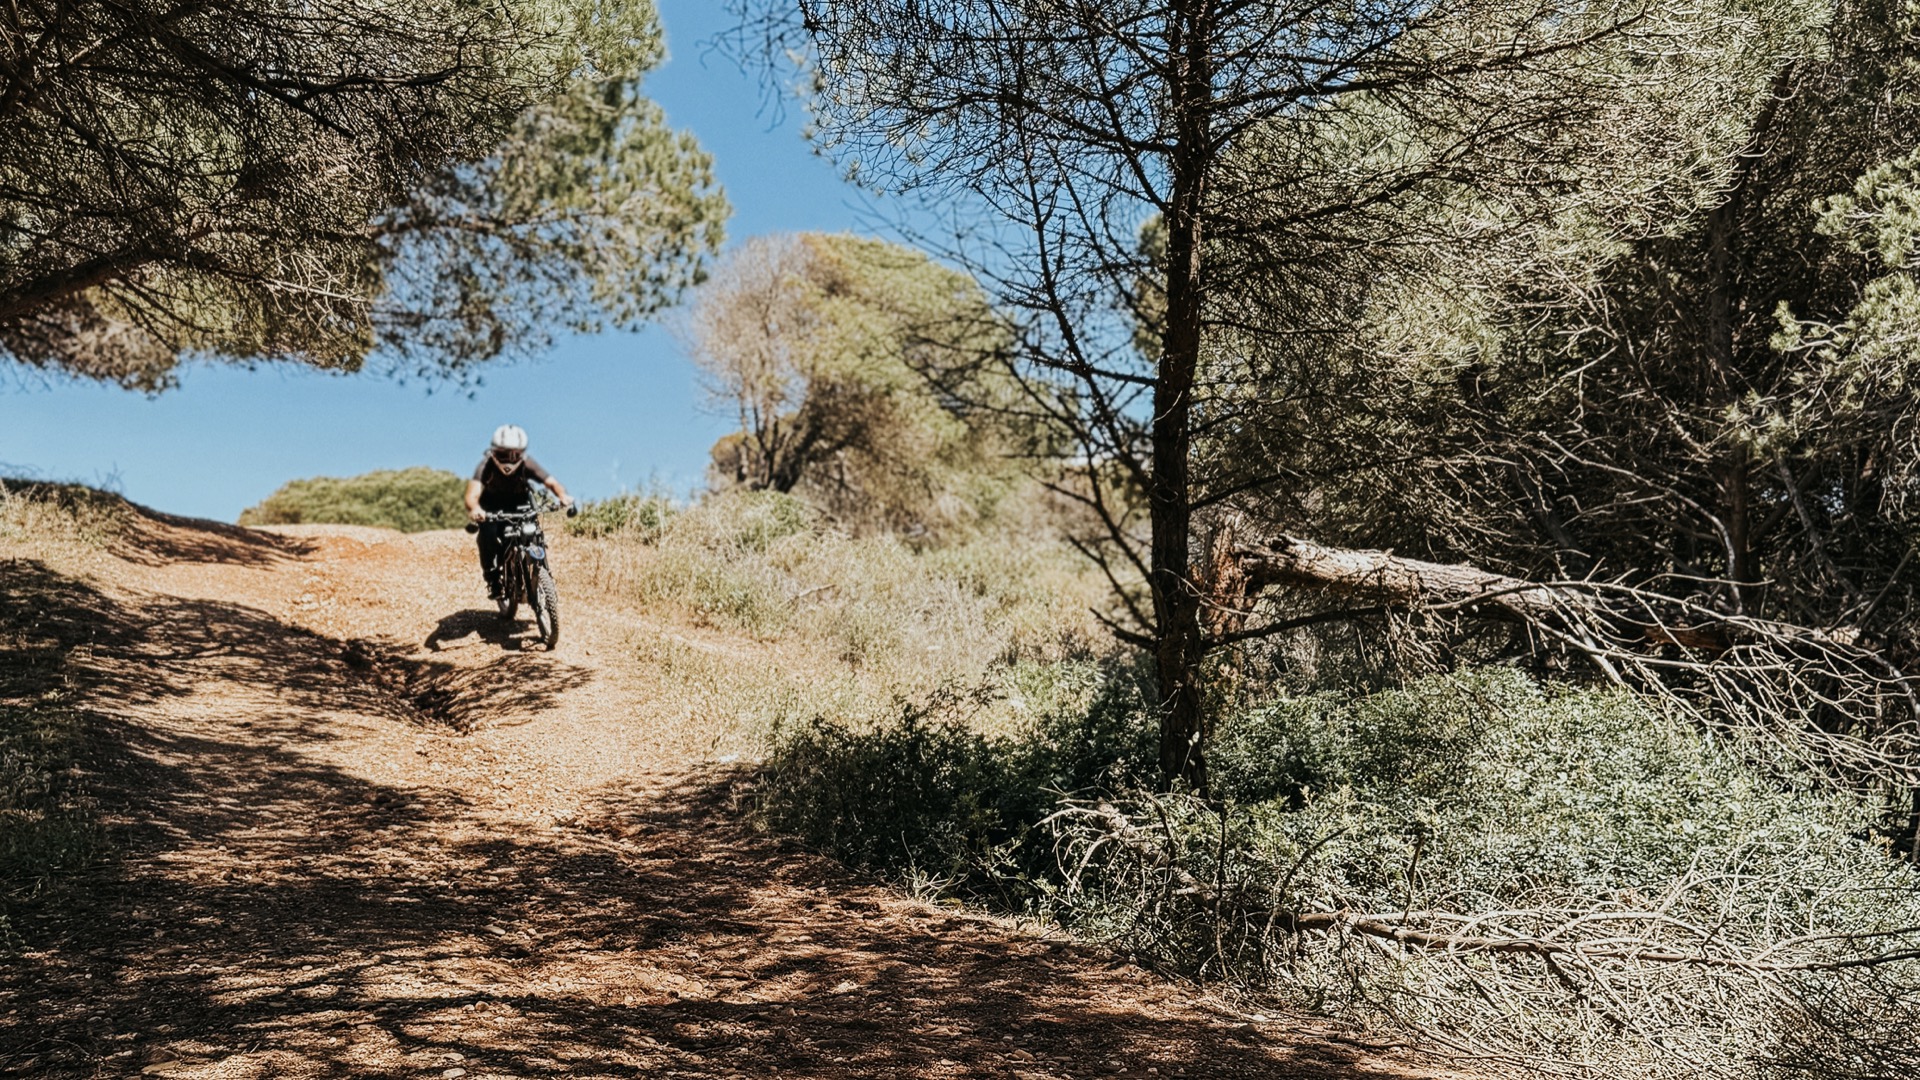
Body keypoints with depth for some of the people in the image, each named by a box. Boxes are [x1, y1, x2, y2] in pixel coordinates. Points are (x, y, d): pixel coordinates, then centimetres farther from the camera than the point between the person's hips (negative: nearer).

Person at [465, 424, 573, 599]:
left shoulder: (527, 464, -28)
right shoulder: (486, 466, -32)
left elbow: (552, 483, -34)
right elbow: (472, 494, -44)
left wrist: (563, 496, -57)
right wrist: (474, 509, -68)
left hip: (519, 504, 1)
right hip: (492, 505, -1)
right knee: (488, 534, -28)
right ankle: (492, 577, -8)